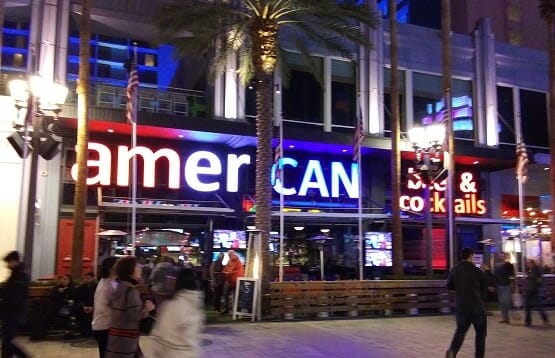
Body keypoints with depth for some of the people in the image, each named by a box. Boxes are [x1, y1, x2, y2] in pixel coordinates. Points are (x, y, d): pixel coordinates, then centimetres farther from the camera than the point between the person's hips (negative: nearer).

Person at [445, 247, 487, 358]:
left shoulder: (454, 270, -1)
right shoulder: (477, 271, -9)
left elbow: (449, 286, 6)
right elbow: (485, 288, 3)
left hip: (460, 305, 3)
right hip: (476, 305, -3)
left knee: (461, 330, 14)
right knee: (480, 332, 13)